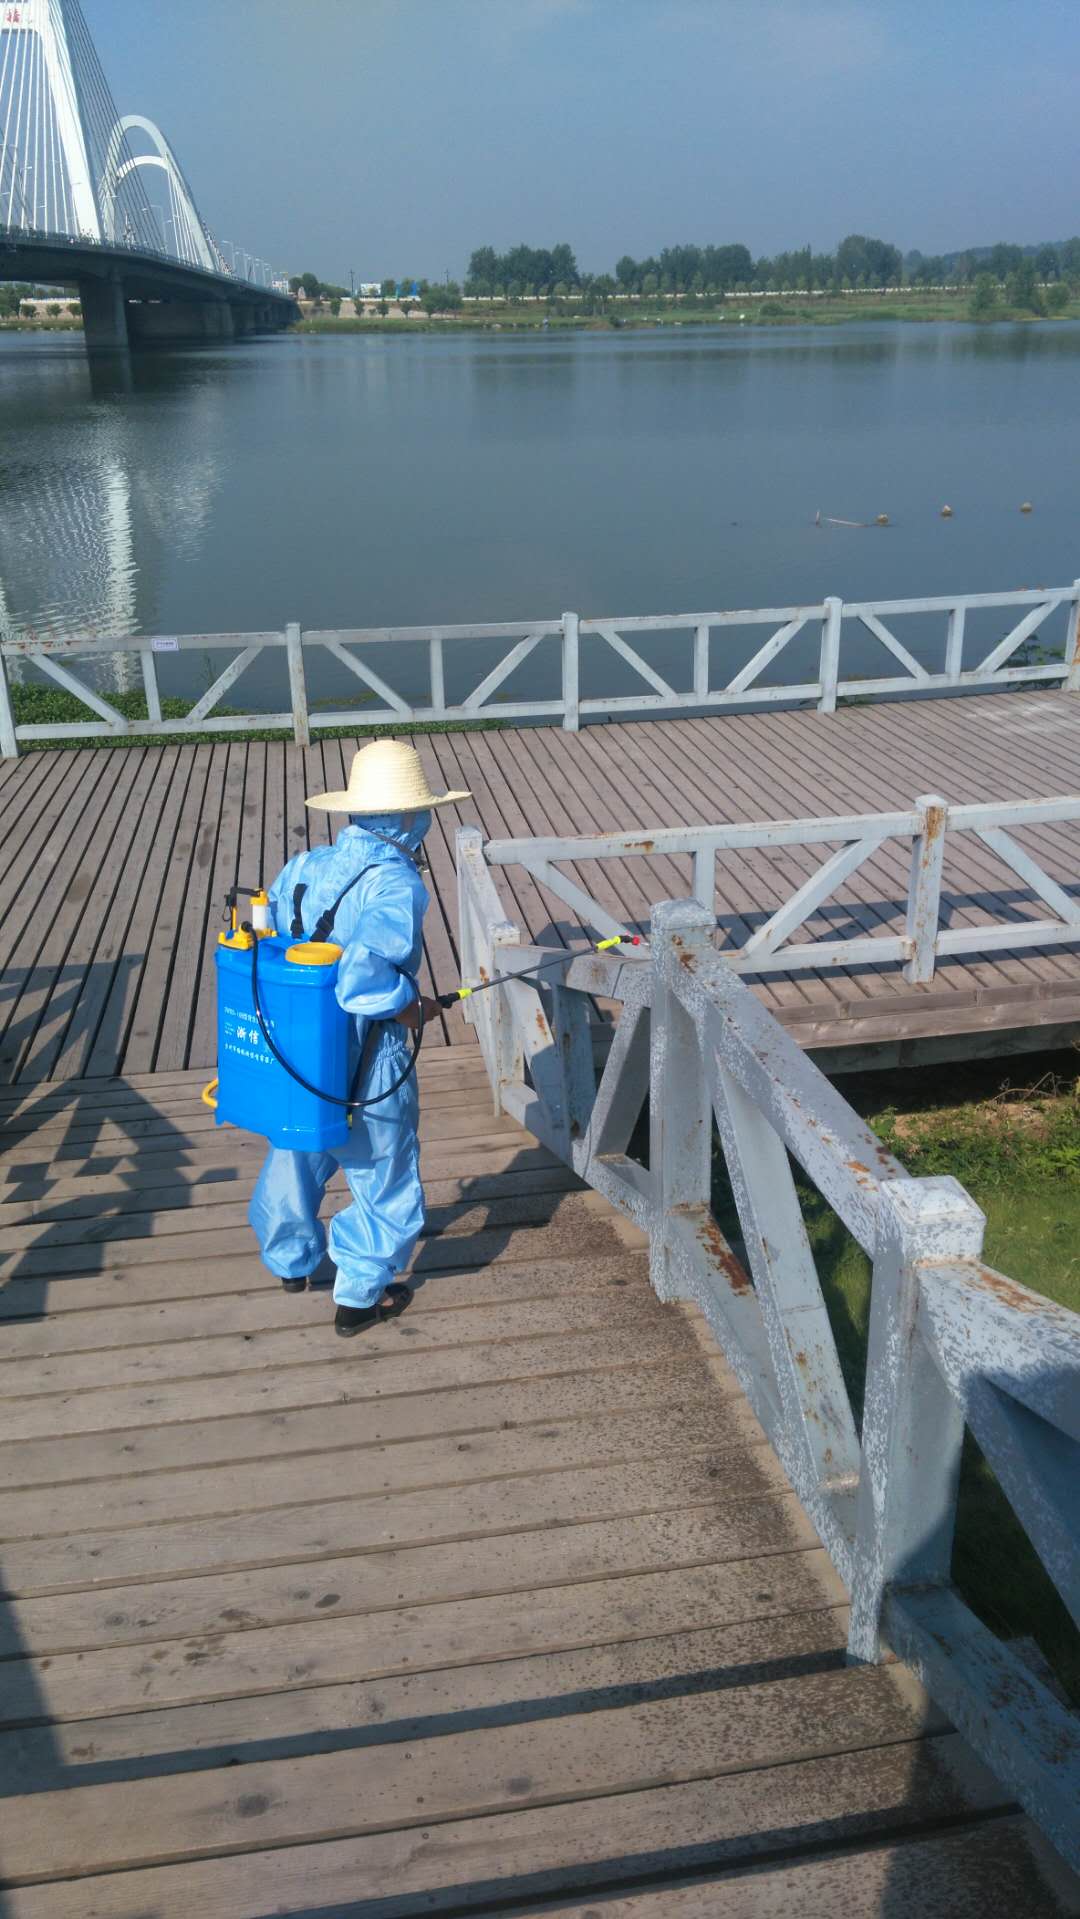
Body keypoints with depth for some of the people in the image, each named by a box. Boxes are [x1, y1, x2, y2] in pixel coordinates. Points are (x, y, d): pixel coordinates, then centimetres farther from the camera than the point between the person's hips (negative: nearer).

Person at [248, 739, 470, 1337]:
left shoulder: (303, 866, -2)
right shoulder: (396, 883, -23)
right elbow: (364, 973, -35)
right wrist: (410, 1006, -18)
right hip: (366, 1061, -7)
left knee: (297, 1155, 28)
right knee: (383, 1175, 15)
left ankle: (292, 1261, 51)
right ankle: (360, 1297, 29)